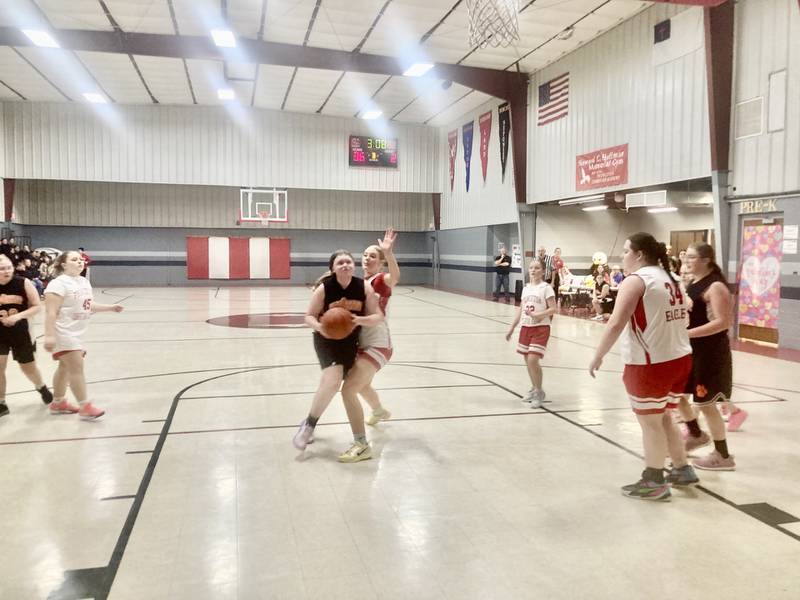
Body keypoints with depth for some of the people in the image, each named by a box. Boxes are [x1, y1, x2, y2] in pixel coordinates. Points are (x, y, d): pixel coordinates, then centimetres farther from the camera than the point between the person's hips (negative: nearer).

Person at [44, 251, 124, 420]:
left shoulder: (84, 282, 11)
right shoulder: (59, 283, -17)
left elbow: (89, 306, 19)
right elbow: (51, 312, -22)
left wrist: (111, 307, 11)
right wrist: (49, 335, -27)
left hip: (76, 333, 9)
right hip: (64, 333, -9)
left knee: (66, 367, 17)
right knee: (77, 367, -10)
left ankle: (58, 403, 29)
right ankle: (85, 407, -5)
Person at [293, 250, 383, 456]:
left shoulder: (364, 287, -12)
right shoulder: (324, 288, -16)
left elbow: (378, 316, -8)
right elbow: (309, 316, -9)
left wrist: (360, 320, -28)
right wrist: (319, 327, -30)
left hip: (350, 343, 4)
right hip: (327, 340, -3)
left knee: (328, 384, 14)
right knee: (333, 381, -24)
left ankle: (309, 424, 37)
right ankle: (308, 424, -2)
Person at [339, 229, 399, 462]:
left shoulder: (381, 280, -13)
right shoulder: (360, 282, 10)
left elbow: (395, 276, -37)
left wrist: (388, 253, -54)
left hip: (377, 345, -9)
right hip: (363, 343, 9)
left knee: (348, 389, -20)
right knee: (361, 384, 32)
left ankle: (361, 446, -15)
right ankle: (380, 412, 62)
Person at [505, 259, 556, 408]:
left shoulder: (546, 288, -8)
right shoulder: (526, 288, 10)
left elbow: (552, 309, -12)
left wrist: (537, 315, -26)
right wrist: (512, 328, 14)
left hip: (541, 328, -6)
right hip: (526, 327, 6)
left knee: (533, 360, -14)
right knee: (528, 361, 11)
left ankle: (539, 392, 3)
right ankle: (534, 389, 30)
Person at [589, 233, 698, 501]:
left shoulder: (635, 280, -13)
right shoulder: (669, 279, 14)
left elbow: (616, 324, -22)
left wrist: (598, 356, -15)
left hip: (649, 364, -9)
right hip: (679, 359, 9)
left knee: (650, 422, 5)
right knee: (663, 417, 24)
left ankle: (654, 483, 17)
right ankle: (683, 470, 33)